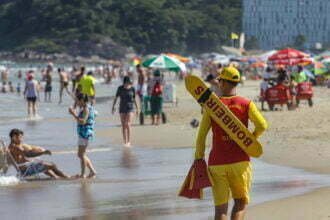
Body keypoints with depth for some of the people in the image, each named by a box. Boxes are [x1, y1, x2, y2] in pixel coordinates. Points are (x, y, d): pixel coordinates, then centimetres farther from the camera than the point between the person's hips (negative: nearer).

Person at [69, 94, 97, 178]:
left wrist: (74, 114, -22)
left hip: (85, 133, -11)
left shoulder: (86, 109, -14)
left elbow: (83, 121, -25)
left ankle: (82, 174, -4)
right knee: (81, 155, 15)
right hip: (82, 134, 11)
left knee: (81, 154, -7)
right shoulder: (84, 108, 16)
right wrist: (74, 114, 19)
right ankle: (92, 171, 16)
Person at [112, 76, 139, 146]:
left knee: (128, 124, -15)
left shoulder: (132, 88, 0)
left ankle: (129, 141, -12)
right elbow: (116, 98, 2)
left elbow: (134, 99, 9)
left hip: (130, 107, -2)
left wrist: (137, 108, 12)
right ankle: (125, 142, 9)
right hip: (122, 108, 2)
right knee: (123, 125, 4)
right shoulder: (120, 88, -1)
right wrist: (113, 106, -5)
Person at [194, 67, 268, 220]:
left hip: (217, 163, 1)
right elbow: (262, 125, -12)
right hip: (240, 162, 0)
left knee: (220, 207, 5)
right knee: (240, 202, 13)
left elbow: (201, 135, 0)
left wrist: (199, 160, 7)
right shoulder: (246, 104, -1)